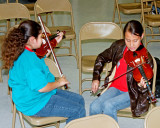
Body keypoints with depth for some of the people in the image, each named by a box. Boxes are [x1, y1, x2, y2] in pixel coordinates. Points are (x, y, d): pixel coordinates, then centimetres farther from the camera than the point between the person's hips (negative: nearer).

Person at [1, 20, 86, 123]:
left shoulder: (24, 52, 1)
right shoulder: (28, 60, -31)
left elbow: (43, 54, 24)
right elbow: (42, 87, -30)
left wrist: (55, 42, 21)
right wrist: (59, 83, -13)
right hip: (34, 104, -11)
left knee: (79, 99, 14)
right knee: (78, 111, -11)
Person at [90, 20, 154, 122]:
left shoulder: (146, 58, -15)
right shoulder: (118, 46, -2)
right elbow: (102, 58, 16)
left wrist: (141, 86, -37)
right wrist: (96, 78, 7)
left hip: (132, 93, -4)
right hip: (115, 87, 4)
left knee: (108, 105, -30)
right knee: (94, 107, -21)